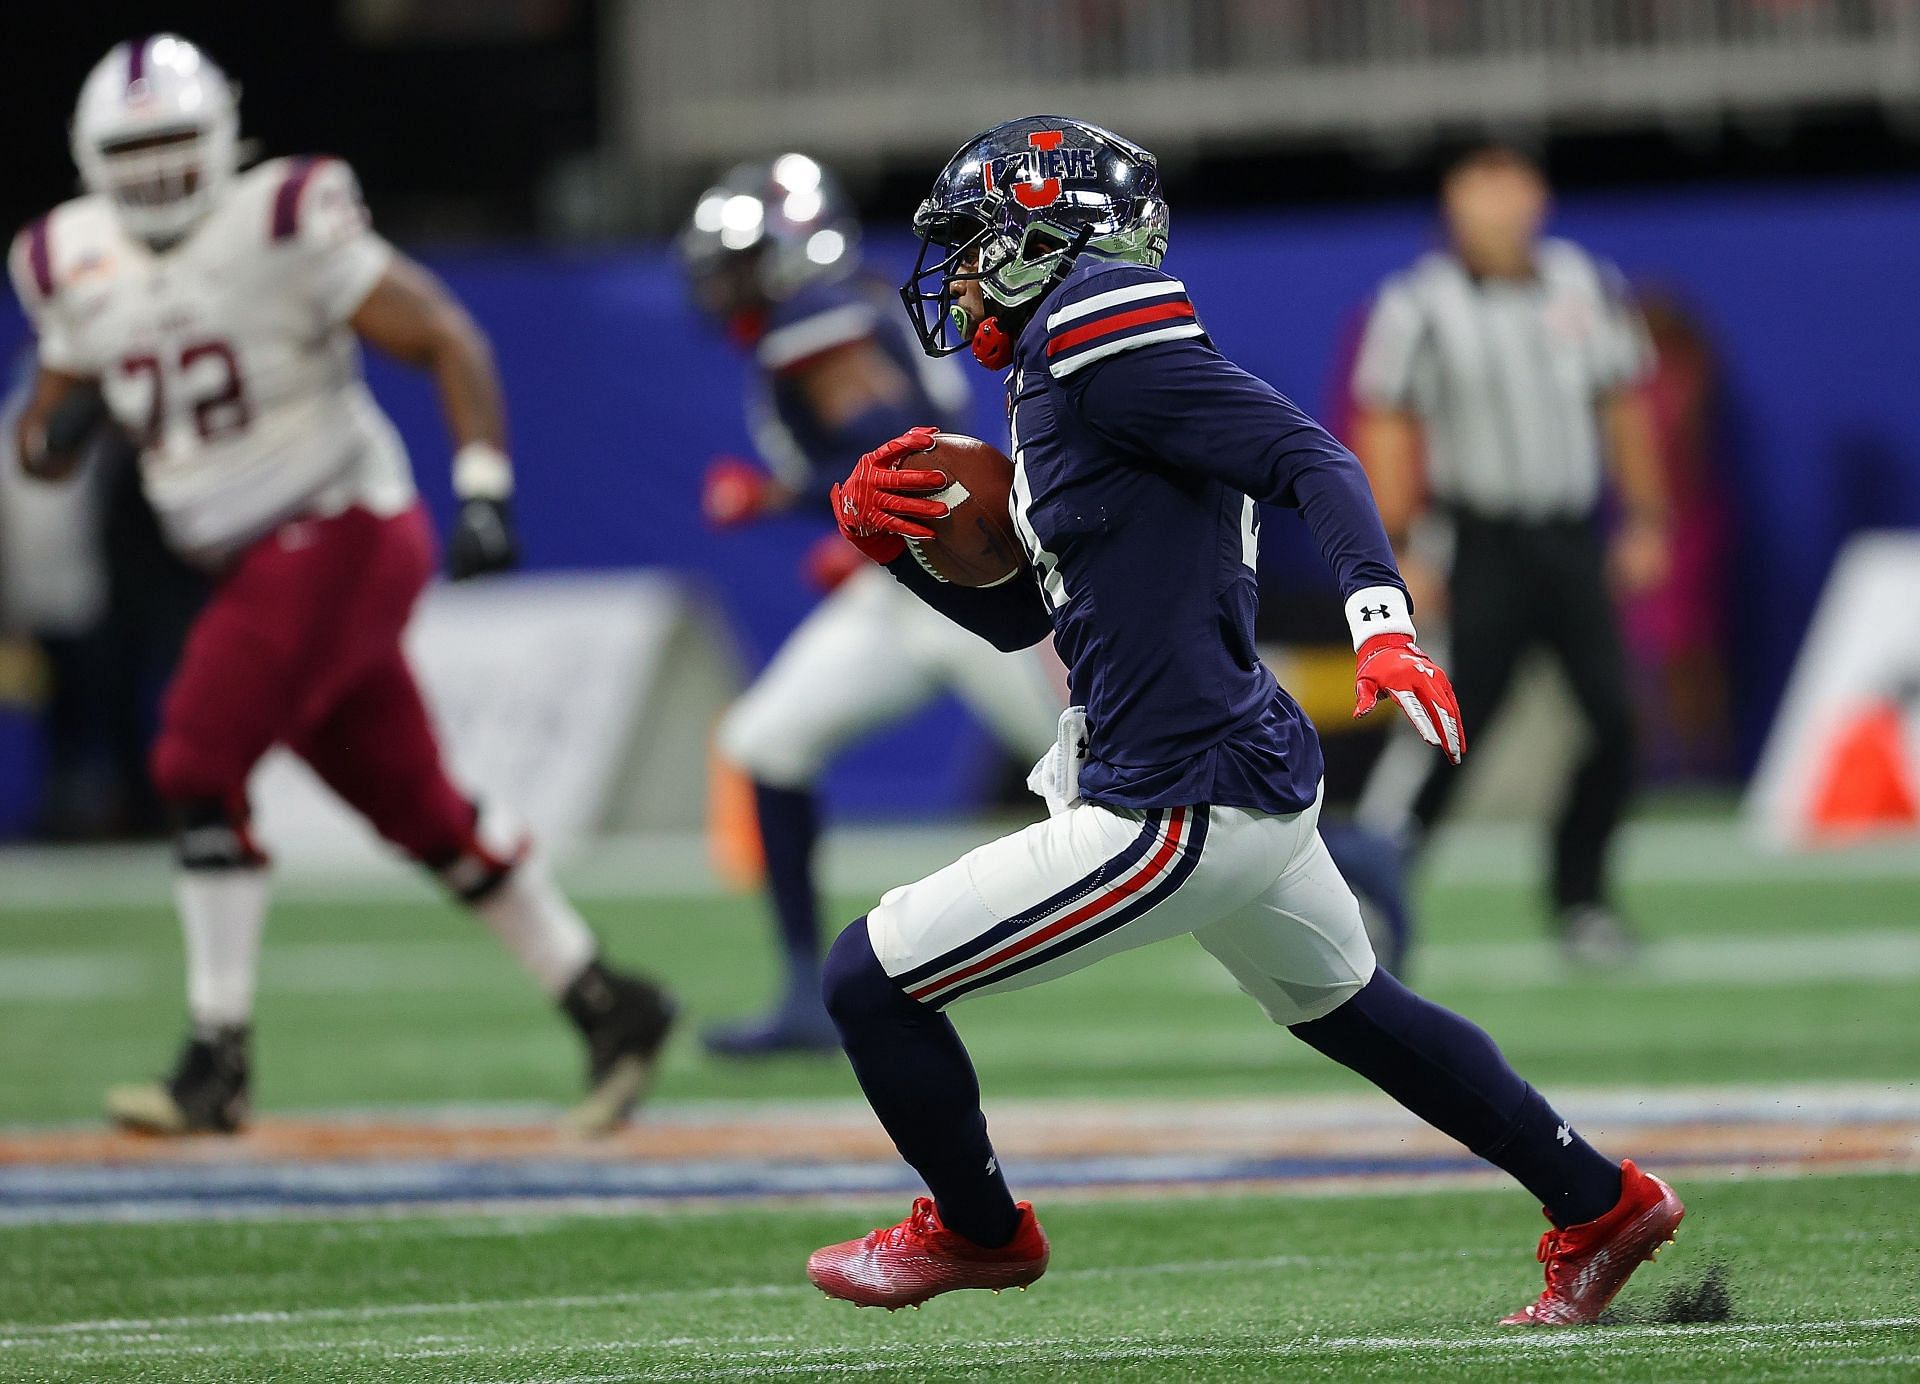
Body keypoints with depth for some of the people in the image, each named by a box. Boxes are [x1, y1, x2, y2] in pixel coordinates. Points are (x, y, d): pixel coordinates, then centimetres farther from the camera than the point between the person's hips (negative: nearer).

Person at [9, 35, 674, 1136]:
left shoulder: (282, 227, -14)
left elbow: (448, 340, -12)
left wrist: (484, 489, -21)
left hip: (338, 534, -7)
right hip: (259, 561, 7)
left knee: (201, 766, -15)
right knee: (417, 807, 9)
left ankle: (219, 1063, -10)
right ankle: (609, 1006, 18)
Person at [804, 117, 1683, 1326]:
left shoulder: (1101, 334, -15)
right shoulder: (1059, 375, 15)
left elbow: (1308, 456, -23)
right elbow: (1014, 614, 24)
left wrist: (1382, 623, -36)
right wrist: (887, 534, 8)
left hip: (1176, 815, -11)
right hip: (1262, 776, 11)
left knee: (873, 981, -2)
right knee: (1346, 1007, 29)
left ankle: (976, 1229, 21)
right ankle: (1601, 1206, 39)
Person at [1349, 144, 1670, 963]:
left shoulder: (1588, 288, 8)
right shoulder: (1417, 307, -3)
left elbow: (1622, 405, 15)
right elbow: (1386, 430, -3)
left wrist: (1644, 521, 11)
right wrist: (1397, 552, -8)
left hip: (1573, 543, 4)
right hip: (1479, 547, -4)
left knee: (1612, 718, -5)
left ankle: (1580, 897, 9)